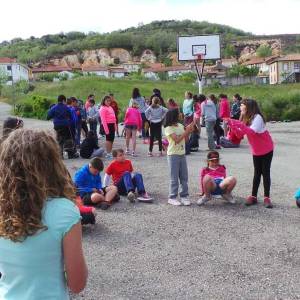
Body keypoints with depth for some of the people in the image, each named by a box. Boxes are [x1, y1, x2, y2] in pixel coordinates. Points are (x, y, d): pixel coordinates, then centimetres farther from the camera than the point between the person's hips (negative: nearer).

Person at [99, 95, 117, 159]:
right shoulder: (103, 108, -7)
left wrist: (115, 125, 15)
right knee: (108, 139, -7)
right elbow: (103, 119, -14)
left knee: (112, 139, 10)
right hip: (107, 125, -8)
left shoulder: (110, 107, 19)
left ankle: (110, 152, 19)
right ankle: (108, 153, -3)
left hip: (112, 125, 8)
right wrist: (106, 129, -19)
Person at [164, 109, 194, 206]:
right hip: (173, 155, -6)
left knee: (184, 177, 9)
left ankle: (184, 196, 18)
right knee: (174, 178, -1)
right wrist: (187, 131, -19)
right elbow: (177, 140, -22)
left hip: (182, 154, 6)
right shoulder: (168, 128, -12)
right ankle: (172, 197, 8)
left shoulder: (180, 125, 7)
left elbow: (185, 139, 12)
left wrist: (189, 131, -4)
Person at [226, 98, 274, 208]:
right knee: (257, 173, 10)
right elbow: (240, 134, -4)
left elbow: (252, 131, -36)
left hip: (266, 150, -6)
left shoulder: (257, 117, -21)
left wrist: (240, 125, -38)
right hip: (256, 151, 7)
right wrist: (231, 124, -14)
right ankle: (253, 196, 13)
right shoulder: (245, 119, 2)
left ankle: (266, 198, 1)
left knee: (265, 173, -3)